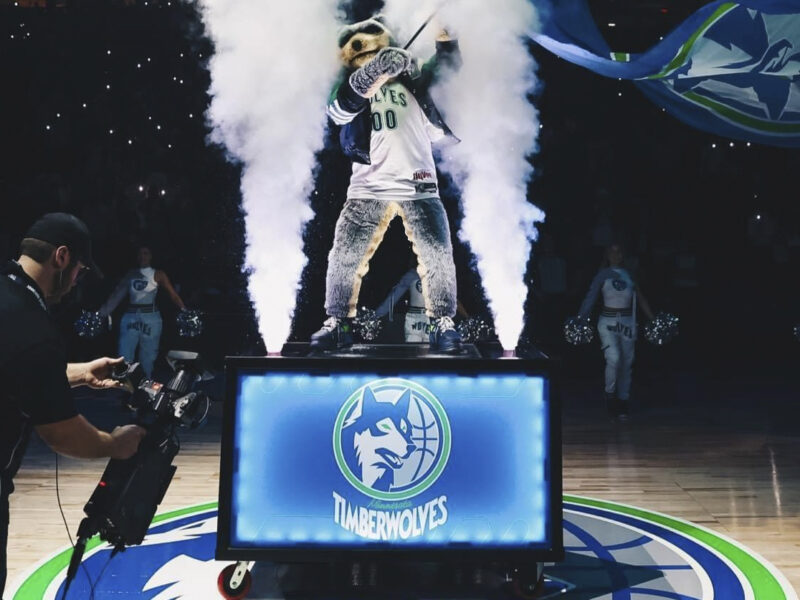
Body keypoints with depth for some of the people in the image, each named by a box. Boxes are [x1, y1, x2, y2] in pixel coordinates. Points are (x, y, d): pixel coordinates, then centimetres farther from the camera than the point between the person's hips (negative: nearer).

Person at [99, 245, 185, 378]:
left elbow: (173, 294, -5)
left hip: (150, 318, -2)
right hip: (130, 317, 3)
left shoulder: (158, 275, 2)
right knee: (124, 357, -2)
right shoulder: (130, 274, 11)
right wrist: (103, 312, 1)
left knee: (148, 357, 6)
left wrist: (185, 311, -18)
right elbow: (117, 294, 8)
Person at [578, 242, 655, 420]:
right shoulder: (602, 275, 3)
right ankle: (610, 395, 0)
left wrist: (653, 319, 9)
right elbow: (590, 298, -4)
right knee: (614, 359, -20)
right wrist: (581, 319, -14)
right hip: (608, 322, -3)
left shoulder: (630, 275, 11)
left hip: (628, 322, 3)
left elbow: (640, 299, 15)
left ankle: (623, 402, 15)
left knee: (627, 363, 4)